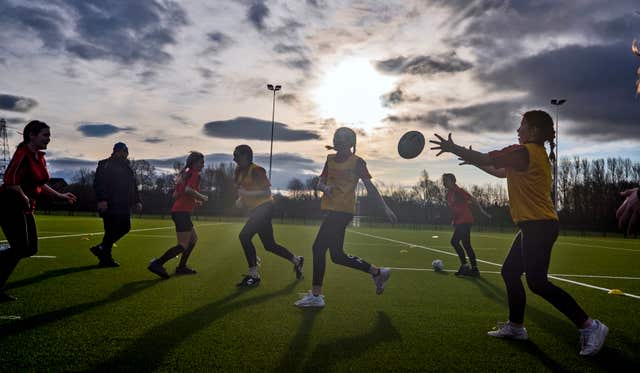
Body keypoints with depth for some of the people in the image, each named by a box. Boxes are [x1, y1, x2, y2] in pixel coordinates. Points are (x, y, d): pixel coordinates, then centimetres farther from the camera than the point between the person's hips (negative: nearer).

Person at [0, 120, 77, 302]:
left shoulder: (40, 157, 11)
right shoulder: (23, 154, -18)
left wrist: (60, 195, 18)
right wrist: (25, 199, -17)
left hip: (26, 209, 9)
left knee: (31, 249, 7)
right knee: (21, 249, -11)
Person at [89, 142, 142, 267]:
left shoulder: (127, 167, 22)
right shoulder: (105, 164, -1)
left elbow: (134, 187, 23)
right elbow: (98, 183, -12)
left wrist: (137, 201, 12)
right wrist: (101, 199, -23)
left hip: (124, 206, 8)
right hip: (110, 206, -8)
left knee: (125, 228, 9)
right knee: (111, 231, -7)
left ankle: (101, 249, 22)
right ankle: (105, 259, 5)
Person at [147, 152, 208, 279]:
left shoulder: (184, 173, 20)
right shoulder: (195, 174, -8)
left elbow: (175, 195, 22)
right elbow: (188, 190, -27)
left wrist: (194, 201, 22)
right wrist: (202, 197, -12)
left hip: (177, 210, 10)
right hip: (182, 212, -10)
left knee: (193, 239, 20)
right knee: (183, 245, -10)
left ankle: (181, 266, 21)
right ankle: (157, 263, -13)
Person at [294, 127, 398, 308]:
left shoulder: (357, 162, -2)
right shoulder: (330, 159, 16)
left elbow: (369, 186, -2)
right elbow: (320, 183, 14)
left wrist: (386, 208, -5)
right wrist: (324, 187, -10)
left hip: (342, 211, -8)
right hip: (331, 210, 8)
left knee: (319, 247, -12)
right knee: (337, 255, 10)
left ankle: (316, 295, -1)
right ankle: (377, 272, 24)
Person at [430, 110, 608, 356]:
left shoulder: (524, 152, -15)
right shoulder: (536, 154, 16)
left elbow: (486, 158, -14)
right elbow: (502, 172, 26)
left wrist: (454, 148, -5)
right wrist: (474, 161, 26)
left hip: (538, 225, -10)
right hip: (534, 226, 10)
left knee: (537, 282, -8)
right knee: (510, 272, 14)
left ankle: (589, 327, 1)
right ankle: (516, 326, 24)